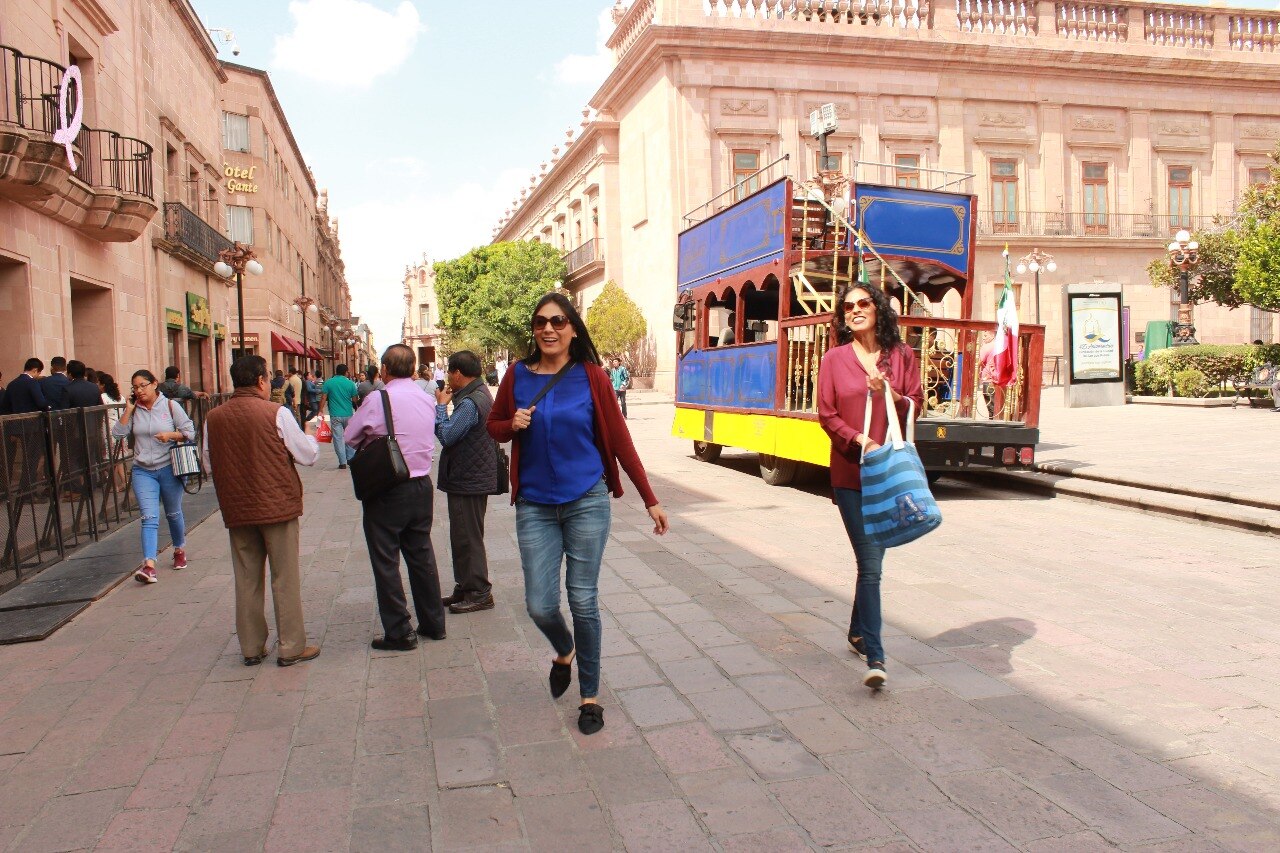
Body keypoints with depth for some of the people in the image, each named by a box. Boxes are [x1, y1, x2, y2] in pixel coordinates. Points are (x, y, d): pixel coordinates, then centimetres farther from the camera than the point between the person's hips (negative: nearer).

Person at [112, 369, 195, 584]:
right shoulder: (134, 410, 5)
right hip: (142, 471, 1)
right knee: (149, 517, -10)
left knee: (173, 514, 15)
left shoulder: (170, 406, -3)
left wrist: (171, 435, -20)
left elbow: (189, 432, -3)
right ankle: (149, 566, -18)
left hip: (168, 468, -1)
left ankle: (179, 550, 39)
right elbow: (118, 433, -5)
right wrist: (128, 409, -8)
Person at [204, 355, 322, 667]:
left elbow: (209, 464, 10)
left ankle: (252, 647, 21)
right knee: (285, 578, 5)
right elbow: (307, 455, -7)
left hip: (236, 510, 4)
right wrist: (310, 438, 14)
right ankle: (291, 647, 10)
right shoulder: (276, 413, -13)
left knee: (246, 580, 13)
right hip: (278, 506, -4)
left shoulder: (213, 418, 0)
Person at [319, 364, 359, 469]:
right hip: (348, 415, 1)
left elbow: (323, 398, -5)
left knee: (338, 438, 1)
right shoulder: (350, 383, -1)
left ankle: (342, 463, -1)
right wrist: (357, 411, 19)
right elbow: (354, 401, 4)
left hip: (335, 416, -1)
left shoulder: (328, 383, -2)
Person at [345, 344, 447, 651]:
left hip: (386, 490, -6)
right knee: (421, 554, 16)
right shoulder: (427, 400, 3)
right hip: (422, 485, 6)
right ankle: (433, 623, 25)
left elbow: (350, 437, -5)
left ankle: (399, 632, 9)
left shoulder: (377, 400, -14)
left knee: (385, 560, 4)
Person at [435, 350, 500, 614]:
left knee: (468, 538, -2)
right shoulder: (480, 394, 13)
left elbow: (446, 436, -23)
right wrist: (447, 403, 2)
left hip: (469, 480, -11)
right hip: (473, 476, 11)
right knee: (464, 536, 18)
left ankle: (479, 593, 6)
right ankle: (464, 588, 27)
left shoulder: (470, 403, -21)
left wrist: (441, 405, -11)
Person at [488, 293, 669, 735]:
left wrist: (651, 500, -2)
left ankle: (590, 696, 21)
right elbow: (494, 426, 14)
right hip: (534, 506, 2)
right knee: (540, 606, -1)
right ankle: (564, 651, 35)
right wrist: (514, 424, -10)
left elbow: (619, 439, -2)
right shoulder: (518, 375, 2)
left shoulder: (592, 376, -4)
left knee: (583, 601, 3)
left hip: (586, 502, -2)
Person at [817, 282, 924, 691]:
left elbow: (916, 405, 6)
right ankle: (875, 658, -6)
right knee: (870, 564, -8)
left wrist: (891, 396, -13)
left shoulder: (902, 355, 6)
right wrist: (860, 440, -16)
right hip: (851, 473, -3)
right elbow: (827, 415, -2)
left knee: (873, 559, 14)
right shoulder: (834, 359, 0)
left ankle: (858, 631, 34)